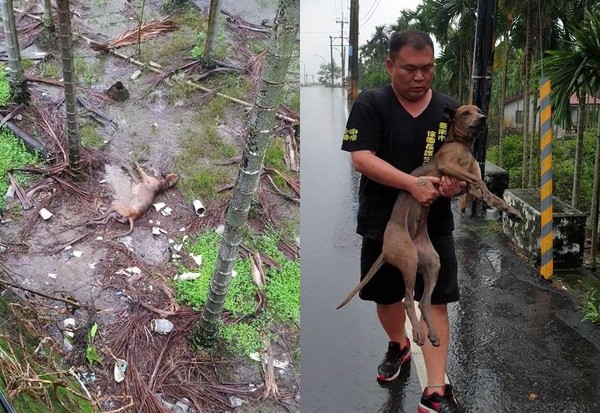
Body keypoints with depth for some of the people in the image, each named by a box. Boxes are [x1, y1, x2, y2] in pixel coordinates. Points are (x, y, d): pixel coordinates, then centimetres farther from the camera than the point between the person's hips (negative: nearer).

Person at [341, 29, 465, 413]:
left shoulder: (450, 108, 1)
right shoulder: (370, 104, -8)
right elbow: (361, 158, -19)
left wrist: (457, 184, -18)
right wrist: (413, 184, -29)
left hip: (434, 223, 1)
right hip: (382, 222, -1)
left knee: (435, 302, -2)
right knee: (387, 296, 17)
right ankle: (398, 345, 47)